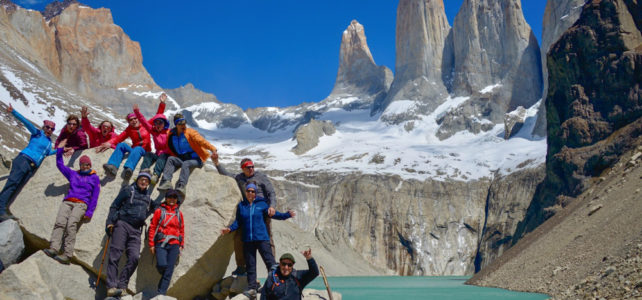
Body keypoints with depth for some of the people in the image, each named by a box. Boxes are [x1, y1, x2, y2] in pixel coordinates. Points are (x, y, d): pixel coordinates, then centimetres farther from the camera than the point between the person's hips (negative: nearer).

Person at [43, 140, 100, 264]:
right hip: (67, 202, 4)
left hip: (81, 204, -4)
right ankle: (53, 248, -39)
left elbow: (94, 197, 10)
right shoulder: (73, 174, 28)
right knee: (60, 222, -24)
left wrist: (89, 212, 0)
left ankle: (67, 255, -38)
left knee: (71, 225, -27)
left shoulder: (94, 178, 18)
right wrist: (60, 149, 25)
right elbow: (60, 164, 34)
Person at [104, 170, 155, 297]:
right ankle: (111, 287, -15)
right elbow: (114, 206, 4)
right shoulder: (128, 190, 9)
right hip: (122, 225, -4)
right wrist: (110, 222, -6)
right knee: (115, 255, -11)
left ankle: (121, 286, -6)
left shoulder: (148, 196, 21)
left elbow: (153, 208, 41)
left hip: (136, 230, 4)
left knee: (134, 258, -11)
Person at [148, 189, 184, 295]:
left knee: (169, 269, -4)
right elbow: (152, 227, 5)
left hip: (174, 245, 2)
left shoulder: (179, 213, 14)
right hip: (161, 243, -2)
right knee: (161, 265, -20)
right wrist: (151, 244, 1)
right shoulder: (159, 211, 6)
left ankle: (161, 293, 3)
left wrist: (181, 245, 12)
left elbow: (182, 230, 17)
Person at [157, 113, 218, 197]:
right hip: (182, 159, 5)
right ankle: (166, 182, -31)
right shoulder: (171, 135, 7)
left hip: (196, 159, -5)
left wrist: (212, 149, -36)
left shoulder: (190, 132, -7)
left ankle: (181, 186, -51)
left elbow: (201, 141, -21)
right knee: (170, 159, -18)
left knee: (186, 164, -34)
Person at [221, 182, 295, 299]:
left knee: (270, 261, -7)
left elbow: (274, 214, 1)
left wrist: (287, 215, -11)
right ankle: (252, 289, 13)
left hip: (262, 238, -3)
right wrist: (230, 229, -4)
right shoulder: (241, 206, 7)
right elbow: (238, 222, 11)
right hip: (247, 240, 3)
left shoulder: (261, 204, 0)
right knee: (250, 265, 7)